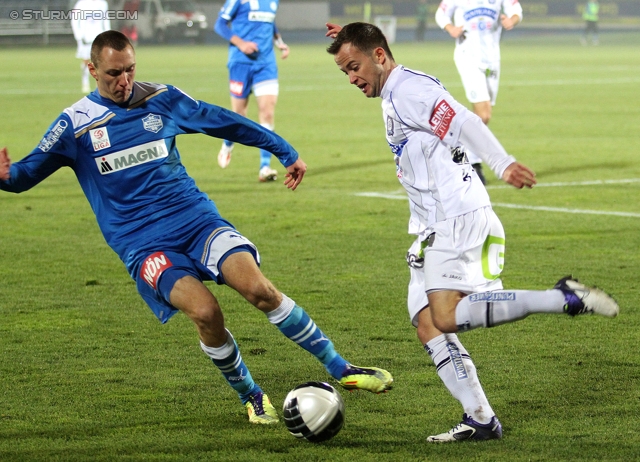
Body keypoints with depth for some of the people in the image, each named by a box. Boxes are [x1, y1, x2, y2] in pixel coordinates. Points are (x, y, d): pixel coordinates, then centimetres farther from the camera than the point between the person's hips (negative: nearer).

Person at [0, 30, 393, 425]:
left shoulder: (162, 100, 6)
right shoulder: (75, 124, -1)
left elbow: (227, 123, 15)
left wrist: (286, 152, 19)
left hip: (196, 216, 2)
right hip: (142, 243, -2)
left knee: (259, 289, -20)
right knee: (205, 311, -26)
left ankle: (340, 368, -8)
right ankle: (250, 396, -1)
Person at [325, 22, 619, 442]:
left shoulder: (408, 88, -10)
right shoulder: (394, 93, 19)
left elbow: (463, 122, -24)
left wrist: (503, 163, -37)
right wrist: (351, 41, 49)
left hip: (458, 219, -10)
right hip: (434, 229, 10)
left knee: (447, 317, -23)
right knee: (427, 324, 2)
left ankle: (565, 300, -19)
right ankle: (480, 420, 0)